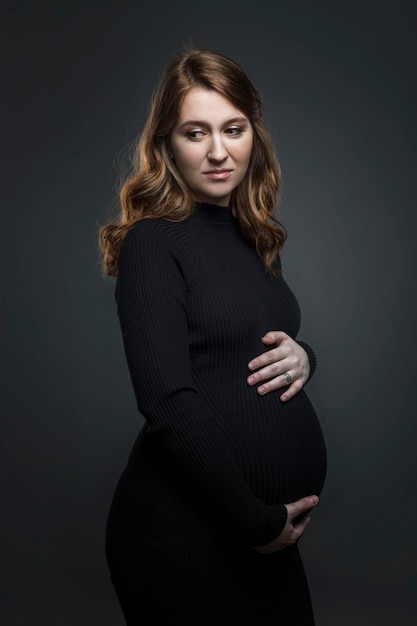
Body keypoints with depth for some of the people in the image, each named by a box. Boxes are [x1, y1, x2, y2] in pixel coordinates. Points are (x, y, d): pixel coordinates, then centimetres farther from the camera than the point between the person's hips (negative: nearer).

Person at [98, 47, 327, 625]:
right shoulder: (153, 242, -14)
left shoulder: (257, 239, 8)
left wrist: (302, 355, -4)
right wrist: (258, 521, -17)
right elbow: (170, 403, -21)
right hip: (185, 531, -7)